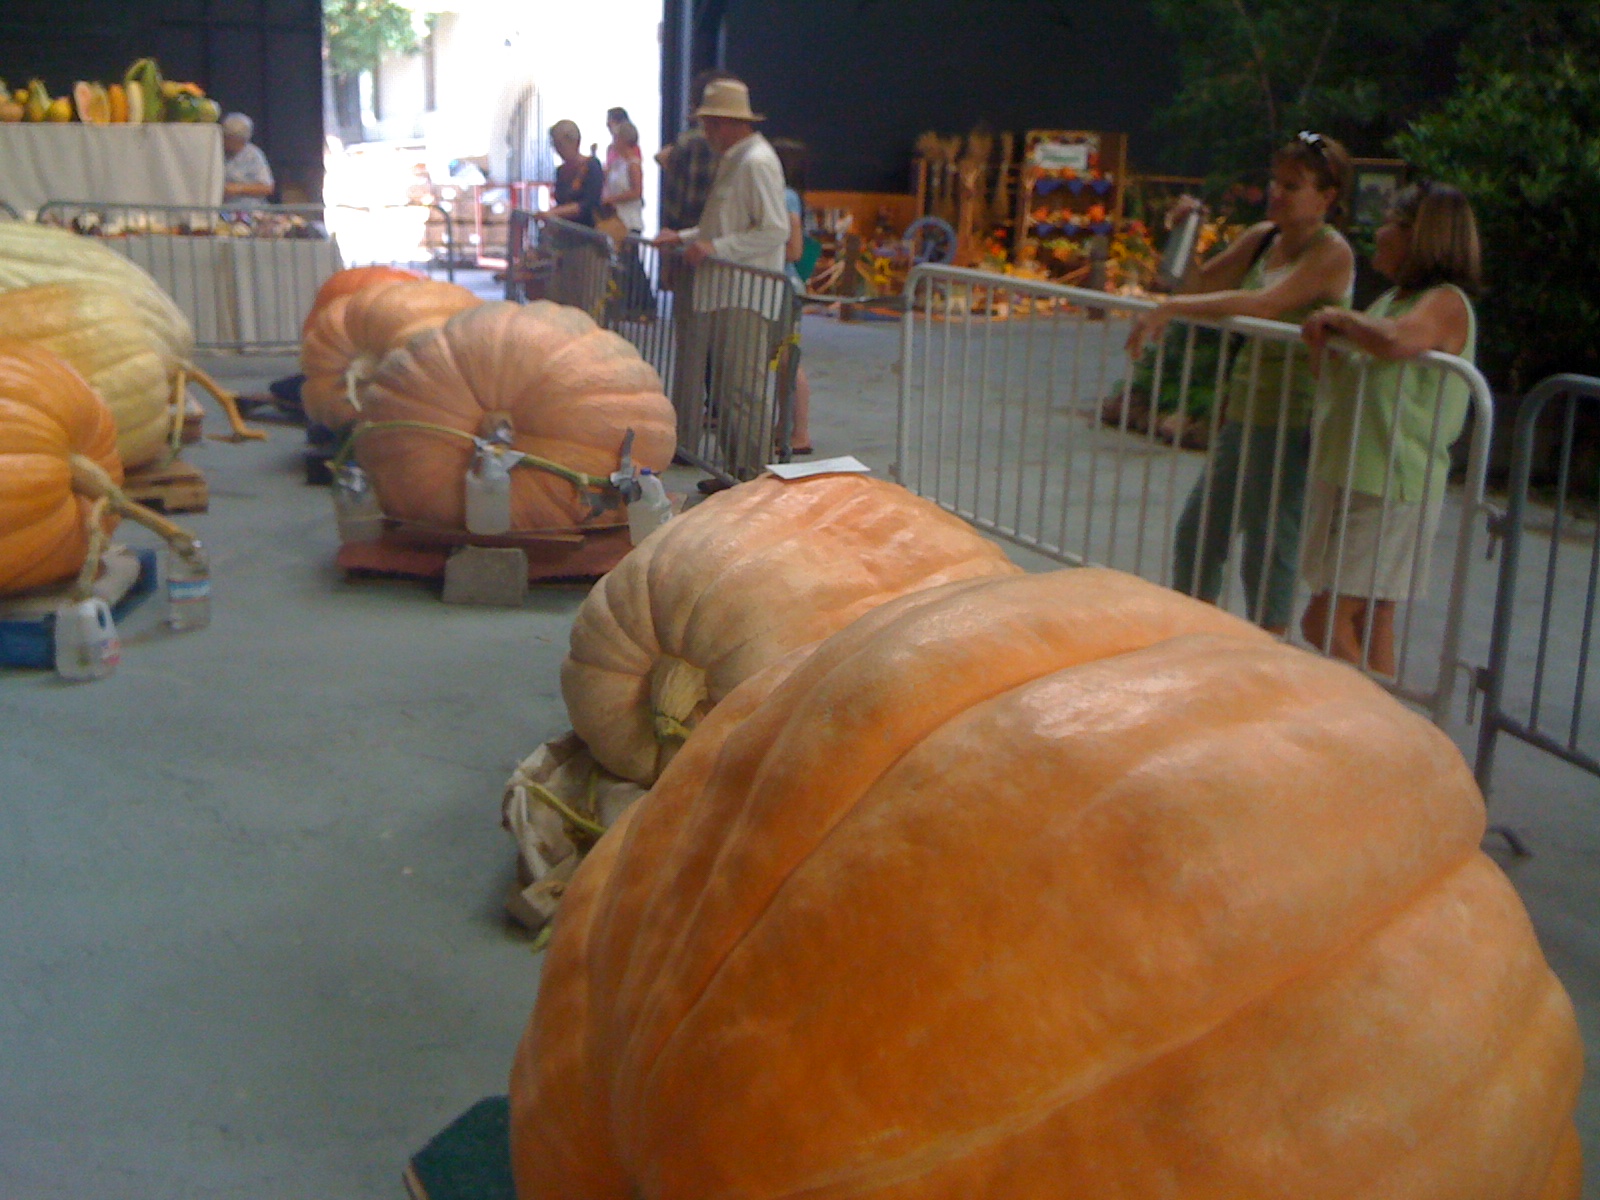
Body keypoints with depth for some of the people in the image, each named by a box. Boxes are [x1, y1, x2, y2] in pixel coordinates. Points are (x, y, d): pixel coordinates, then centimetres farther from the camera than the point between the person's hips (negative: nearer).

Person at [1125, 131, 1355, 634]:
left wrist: (1171, 308, -31)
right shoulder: (1261, 238, 10)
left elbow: (1264, 303, -28)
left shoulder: (1331, 253, -13)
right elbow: (1198, 286, 13)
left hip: (1290, 421, -8)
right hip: (1244, 412, 8)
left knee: (1267, 548, -2)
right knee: (1197, 531, 15)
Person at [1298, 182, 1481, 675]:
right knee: (1368, 620, 11)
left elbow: (1394, 341, -35)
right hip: (1350, 480, 9)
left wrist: (1343, 319, -17)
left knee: (1326, 620, -10)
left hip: (1391, 490, -9)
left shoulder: (1445, 303, -12)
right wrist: (1322, 338, 5)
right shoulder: (1392, 299, 17)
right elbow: (1348, 380, 25)